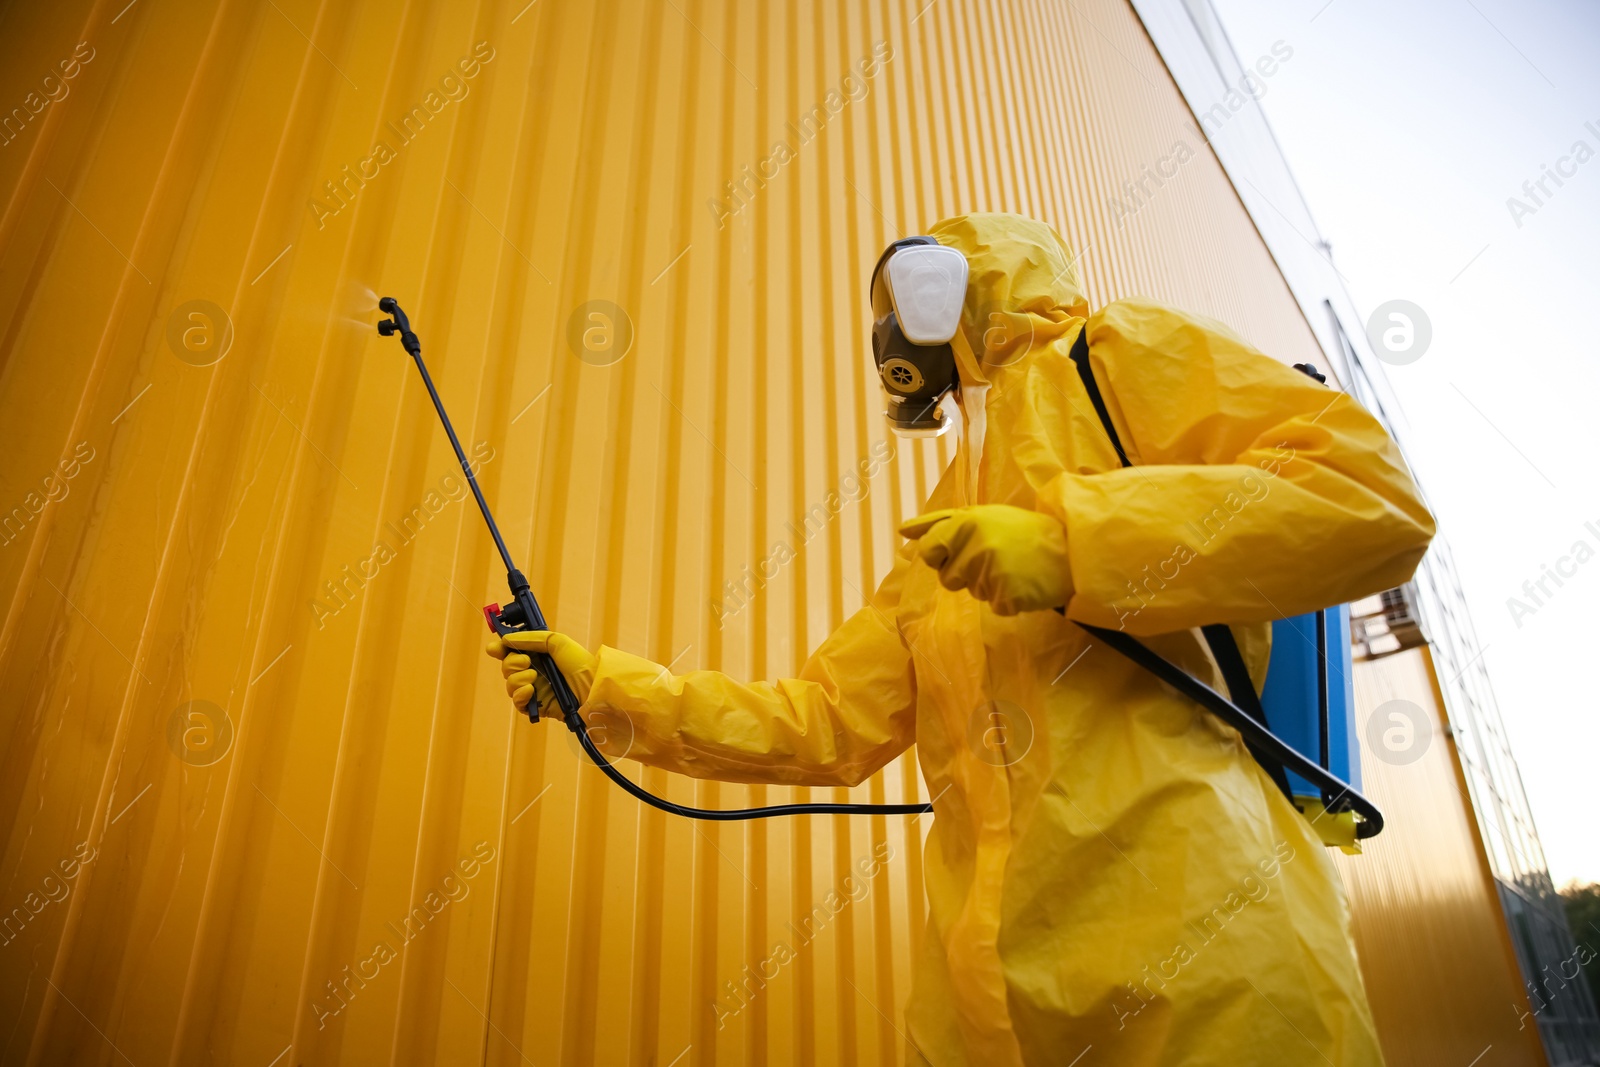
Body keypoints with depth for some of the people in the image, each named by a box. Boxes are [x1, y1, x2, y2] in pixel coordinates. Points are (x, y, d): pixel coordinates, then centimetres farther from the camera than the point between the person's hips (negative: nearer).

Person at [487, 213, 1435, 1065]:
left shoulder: (1114, 356, 5)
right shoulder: (938, 548, 23)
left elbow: (1372, 492, -8)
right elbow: (823, 726, 19)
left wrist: (1071, 543, -17)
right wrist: (602, 683, 17)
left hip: (1190, 951, -6)